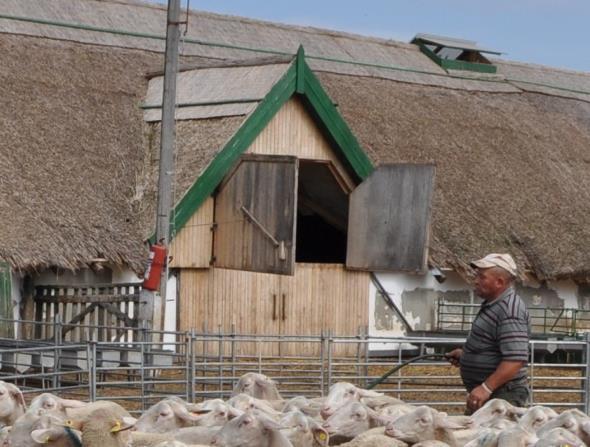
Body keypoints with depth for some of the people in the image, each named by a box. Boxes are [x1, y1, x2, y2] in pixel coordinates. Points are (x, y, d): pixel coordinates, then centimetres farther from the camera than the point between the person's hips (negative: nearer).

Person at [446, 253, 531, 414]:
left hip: (502, 396, -10)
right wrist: (465, 354, 19)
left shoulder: (510, 312, -20)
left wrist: (486, 388, -30)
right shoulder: (493, 304, 15)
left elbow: (516, 359, -28)